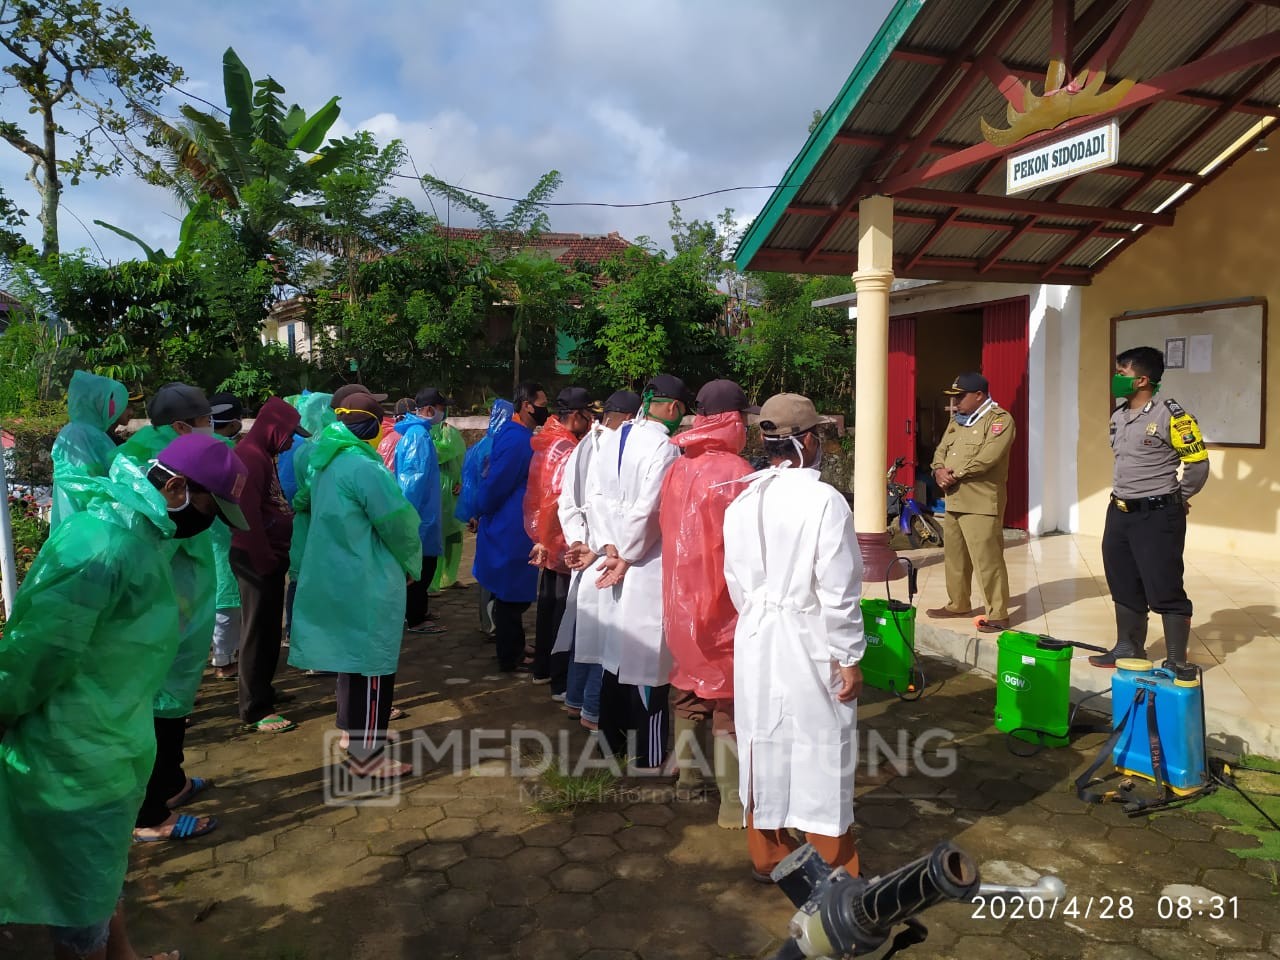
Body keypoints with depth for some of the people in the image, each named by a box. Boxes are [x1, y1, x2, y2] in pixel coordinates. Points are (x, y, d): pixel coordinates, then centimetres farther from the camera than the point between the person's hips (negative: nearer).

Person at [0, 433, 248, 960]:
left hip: (104, 743, 10)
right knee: (83, 894, 12)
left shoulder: (136, 528, 2)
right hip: (75, 758, -10)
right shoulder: (103, 547, -31)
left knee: (102, 869, 29)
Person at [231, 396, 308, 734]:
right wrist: (265, 561, -19)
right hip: (258, 560, -10)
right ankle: (255, 709, 7)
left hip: (269, 556, 10)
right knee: (258, 631, -2)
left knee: (270, 629, 18)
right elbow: (248, 517, -24)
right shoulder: (249, 456, -19)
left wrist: (276, 557, 12)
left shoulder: (262, 456, 14)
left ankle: (262, 690, 32)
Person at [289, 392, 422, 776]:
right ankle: (367, 753, 10)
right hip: (367, 584, -9)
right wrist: (412, 565, 0)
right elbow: (398, 523, -17)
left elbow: (306, 503, 17)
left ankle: (352, 730, 37)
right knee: (371, 664, 1)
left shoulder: (324, 461, 4)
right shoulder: (364, 467, -22)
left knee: (352, 658, 22)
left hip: (334, 576, 9)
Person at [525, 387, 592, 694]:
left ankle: (542, 669, 32)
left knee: (548, 605, 19)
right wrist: (545, 540, -18)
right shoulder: (567, 450, -19)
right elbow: (558, 500, -26)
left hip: (547, 542, 9)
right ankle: (561, 683, 7)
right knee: (564, 611, -1)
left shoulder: (545, 444, 8)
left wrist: (541, 536, 15)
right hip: (563, 545, -9)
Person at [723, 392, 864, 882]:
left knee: (763, 743, 16)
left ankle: (767, 855, 32)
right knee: (820, 752, 8)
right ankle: (829, 868, 22)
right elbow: (838, 590, -16)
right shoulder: (824, 500, -17)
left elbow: (736, 581, 5)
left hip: (756, 640, 6)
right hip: (810, 641, -6)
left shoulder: (741, 503, 1)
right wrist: (849, 656, -8)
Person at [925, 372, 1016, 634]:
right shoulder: (957, 420, 18)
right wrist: (939, 470, -6)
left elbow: (987, 458, -20)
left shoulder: (999, 419, -9)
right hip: (953, 501, 9)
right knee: (954, 556, 17)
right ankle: (958, 604, 31)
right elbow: (941, 450, 16)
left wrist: (954, 474, -14)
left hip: (981, 503, -9)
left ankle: (998, 614, 0)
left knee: (987, 559, -8)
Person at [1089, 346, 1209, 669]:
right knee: (1124, 587, 16)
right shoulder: (1118, 417, 9)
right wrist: (1126, 496, 16)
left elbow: (1198, 461, -10)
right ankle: (1128, 648, 31)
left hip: (1158, 516, -8)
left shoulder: (1170, 415, -14)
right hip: (1119, 513, 8)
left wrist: (1178, 499, 1)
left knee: (1165, 591, -1)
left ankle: (1176, 661, 10)